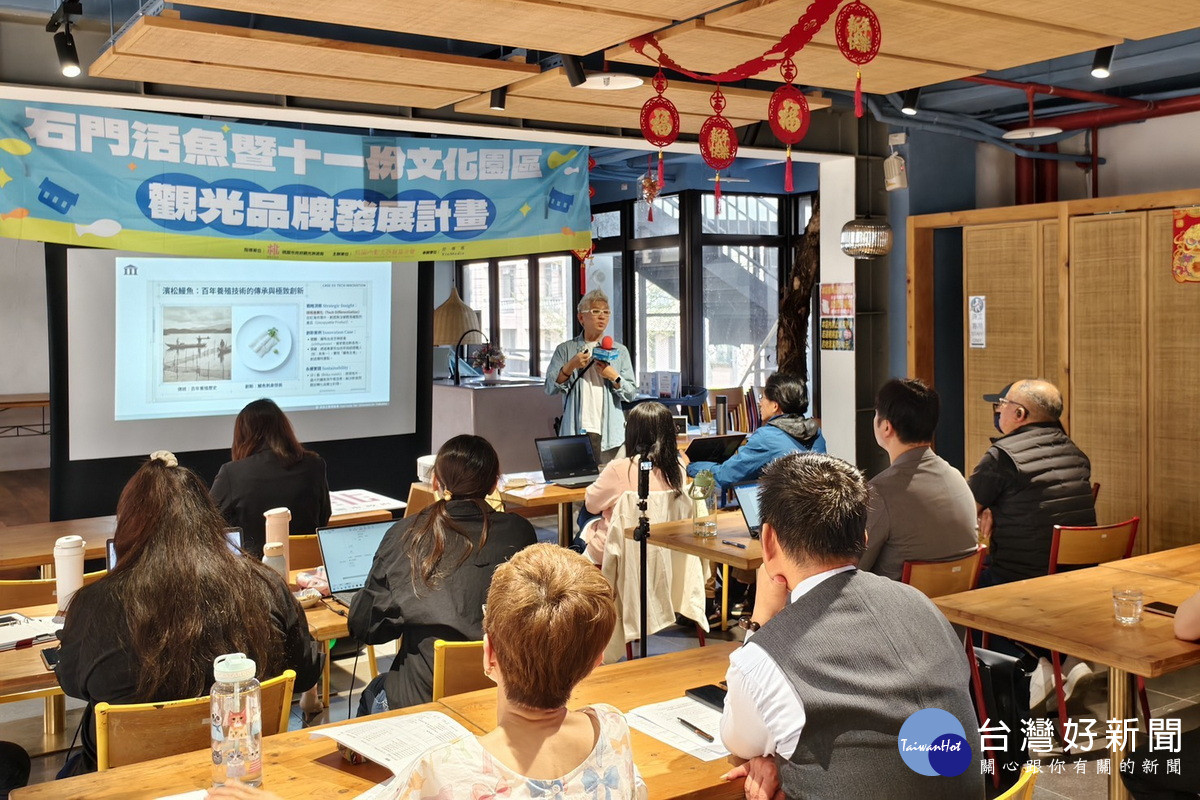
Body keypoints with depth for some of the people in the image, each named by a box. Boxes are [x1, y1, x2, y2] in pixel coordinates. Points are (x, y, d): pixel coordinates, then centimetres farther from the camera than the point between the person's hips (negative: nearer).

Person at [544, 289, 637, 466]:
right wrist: (570, 366, -13)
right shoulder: (565, 350, 9)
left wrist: (614, 377, -10)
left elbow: (631, 393, 7)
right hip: (575, 432, -1)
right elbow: (550, 388, -1)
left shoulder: (620, 351, 12)